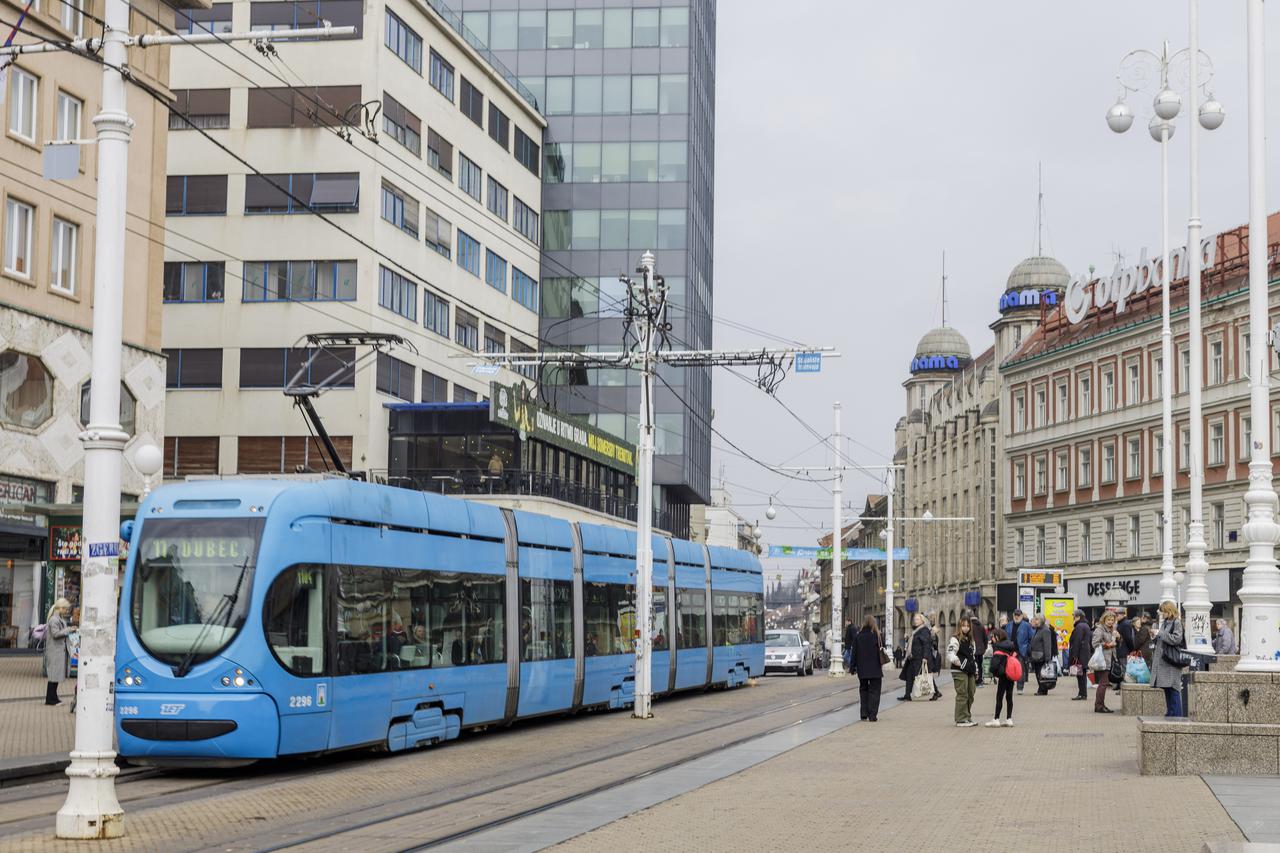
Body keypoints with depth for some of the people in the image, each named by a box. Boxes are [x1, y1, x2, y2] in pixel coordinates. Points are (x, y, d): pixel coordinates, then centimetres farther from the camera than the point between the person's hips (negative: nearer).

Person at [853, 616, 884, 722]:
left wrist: (853, 666, 8)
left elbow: (854, 652, 2)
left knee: (863, 690, 15)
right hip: (875, 669, -3)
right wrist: (881, 666, 0)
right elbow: (880, 651, -7)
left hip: (862, 669, 3)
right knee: (874, 690, 3)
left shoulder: (857, 636, -1)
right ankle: (872, 715, -4)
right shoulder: (876, 635, -8)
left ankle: (864, 714, 11)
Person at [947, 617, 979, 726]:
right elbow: (950, 654, -17)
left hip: (970, 672, 8)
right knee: (962, 695, -8)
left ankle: (968, 718, 21)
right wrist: (955, 660, -38)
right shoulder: (955, 639, -6)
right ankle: (961, 720, -4)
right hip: (959, 672, -8)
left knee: (970, 695, 11)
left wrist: (976, 671, 25)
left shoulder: (971, 640, 19)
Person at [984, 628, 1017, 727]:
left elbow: (995, 663, -18)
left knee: (999, 698, -2)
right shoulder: (1010, 645, 9)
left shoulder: (998, 648, -13)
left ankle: (996, 719, -2)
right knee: (1009, 697, 11)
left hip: (1003, 676, -7)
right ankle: (1009, 719, 13)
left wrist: (993, 673, -5)